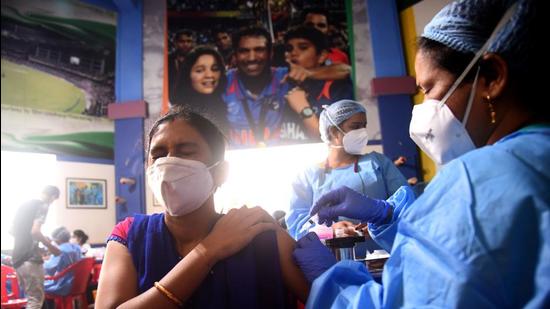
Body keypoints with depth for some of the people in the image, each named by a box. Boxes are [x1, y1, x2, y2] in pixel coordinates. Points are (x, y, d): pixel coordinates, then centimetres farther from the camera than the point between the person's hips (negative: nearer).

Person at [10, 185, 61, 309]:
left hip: (17, 257, 9)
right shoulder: (42, 205, -8)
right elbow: (35, 231, -21)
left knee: (31, 297, 18)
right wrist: (50, 246, -7)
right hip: (30, 258, -9)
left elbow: (13, 231, 24)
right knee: (36, 298, -5)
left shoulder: (24, 205, 17)